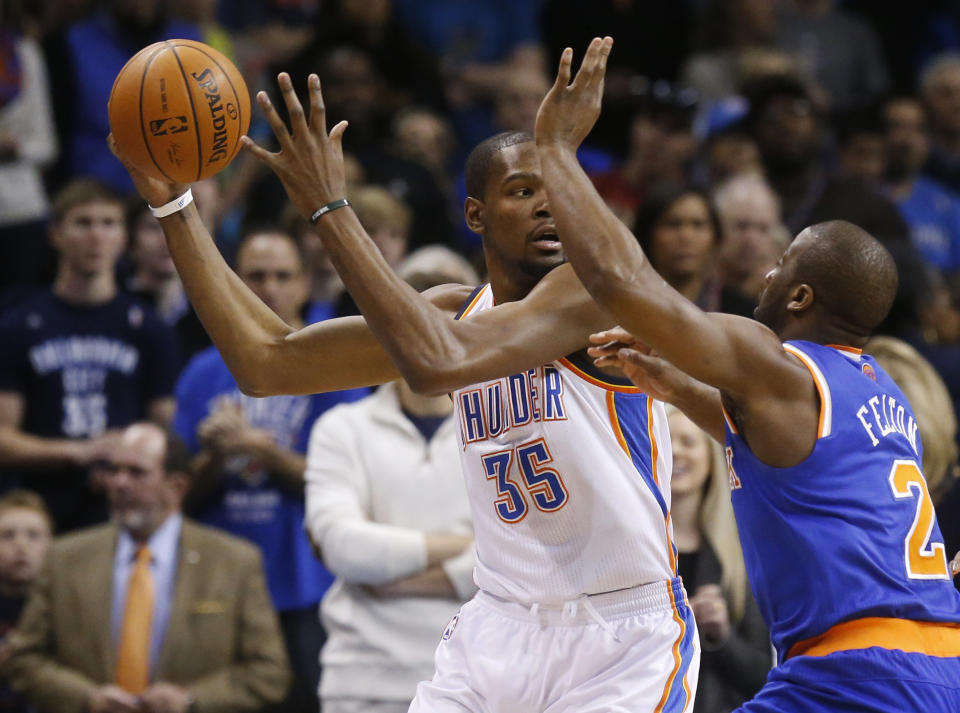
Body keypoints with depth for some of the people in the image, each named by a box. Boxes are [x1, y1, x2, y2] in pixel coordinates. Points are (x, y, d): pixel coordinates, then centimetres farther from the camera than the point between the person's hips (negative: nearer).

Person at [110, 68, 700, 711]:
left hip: (625, 638, -6)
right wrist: (173, 204, 3)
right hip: (500, 628, 6)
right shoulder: (452, 312, 7)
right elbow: (264, 364, 6)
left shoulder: (601, 289, -14)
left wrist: (329, 209, -25)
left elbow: (437, 363, -28)